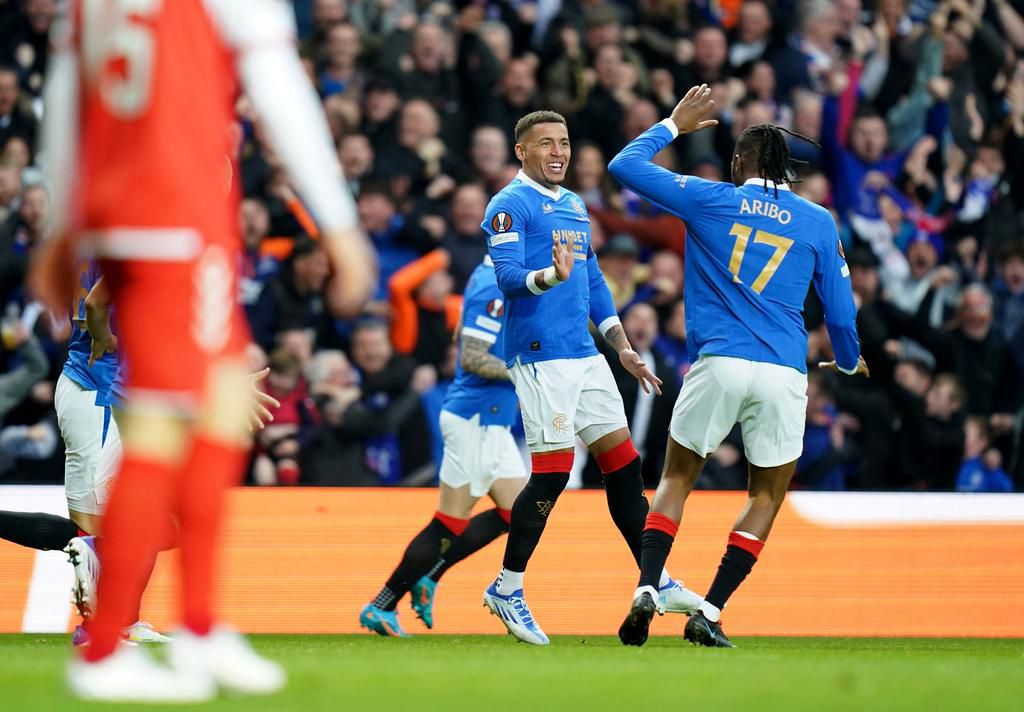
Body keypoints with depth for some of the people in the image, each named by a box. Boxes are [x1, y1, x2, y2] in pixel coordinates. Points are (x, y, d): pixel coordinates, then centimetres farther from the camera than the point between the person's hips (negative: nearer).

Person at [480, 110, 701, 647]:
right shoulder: (510, 205, -6)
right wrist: (551, 276, -38)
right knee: (552, 472, -11)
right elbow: (508, 276, -18)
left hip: (585, 356, 8)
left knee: (624, 465, 7)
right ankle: (507, 588, 1)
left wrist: (623, 349, 20)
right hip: (541, 356, -8)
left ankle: (658, 585, 13)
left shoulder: (574, 207, 20)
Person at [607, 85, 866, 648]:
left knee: (676, 479, 15)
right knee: (766, 495, 14)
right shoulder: (817, 222, 10)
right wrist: (848, 360, 36)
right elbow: (839, 309, 16)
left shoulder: (710, 200, 7)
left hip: (718, 365, 0)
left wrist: (674, 124, 26)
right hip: (784, 374, 0)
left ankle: (646, 591, -5)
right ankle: (710, 613, 4)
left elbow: (625, 165, 12)